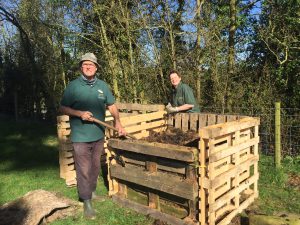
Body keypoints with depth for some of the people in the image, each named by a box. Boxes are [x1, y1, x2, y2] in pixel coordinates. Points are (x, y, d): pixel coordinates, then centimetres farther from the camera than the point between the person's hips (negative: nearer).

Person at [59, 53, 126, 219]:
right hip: (81, 136, -4)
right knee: (84, 170, 0)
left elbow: (111, 105, 11)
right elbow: (63, 108, -4)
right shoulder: (73, 86, -7)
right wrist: (79, 113, -20)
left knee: (95, 167, 19)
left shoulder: (102, 85, 3)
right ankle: (87, 202, 14)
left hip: (99, 135, 4)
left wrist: (118, 123, 0)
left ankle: (93, 192, 40)